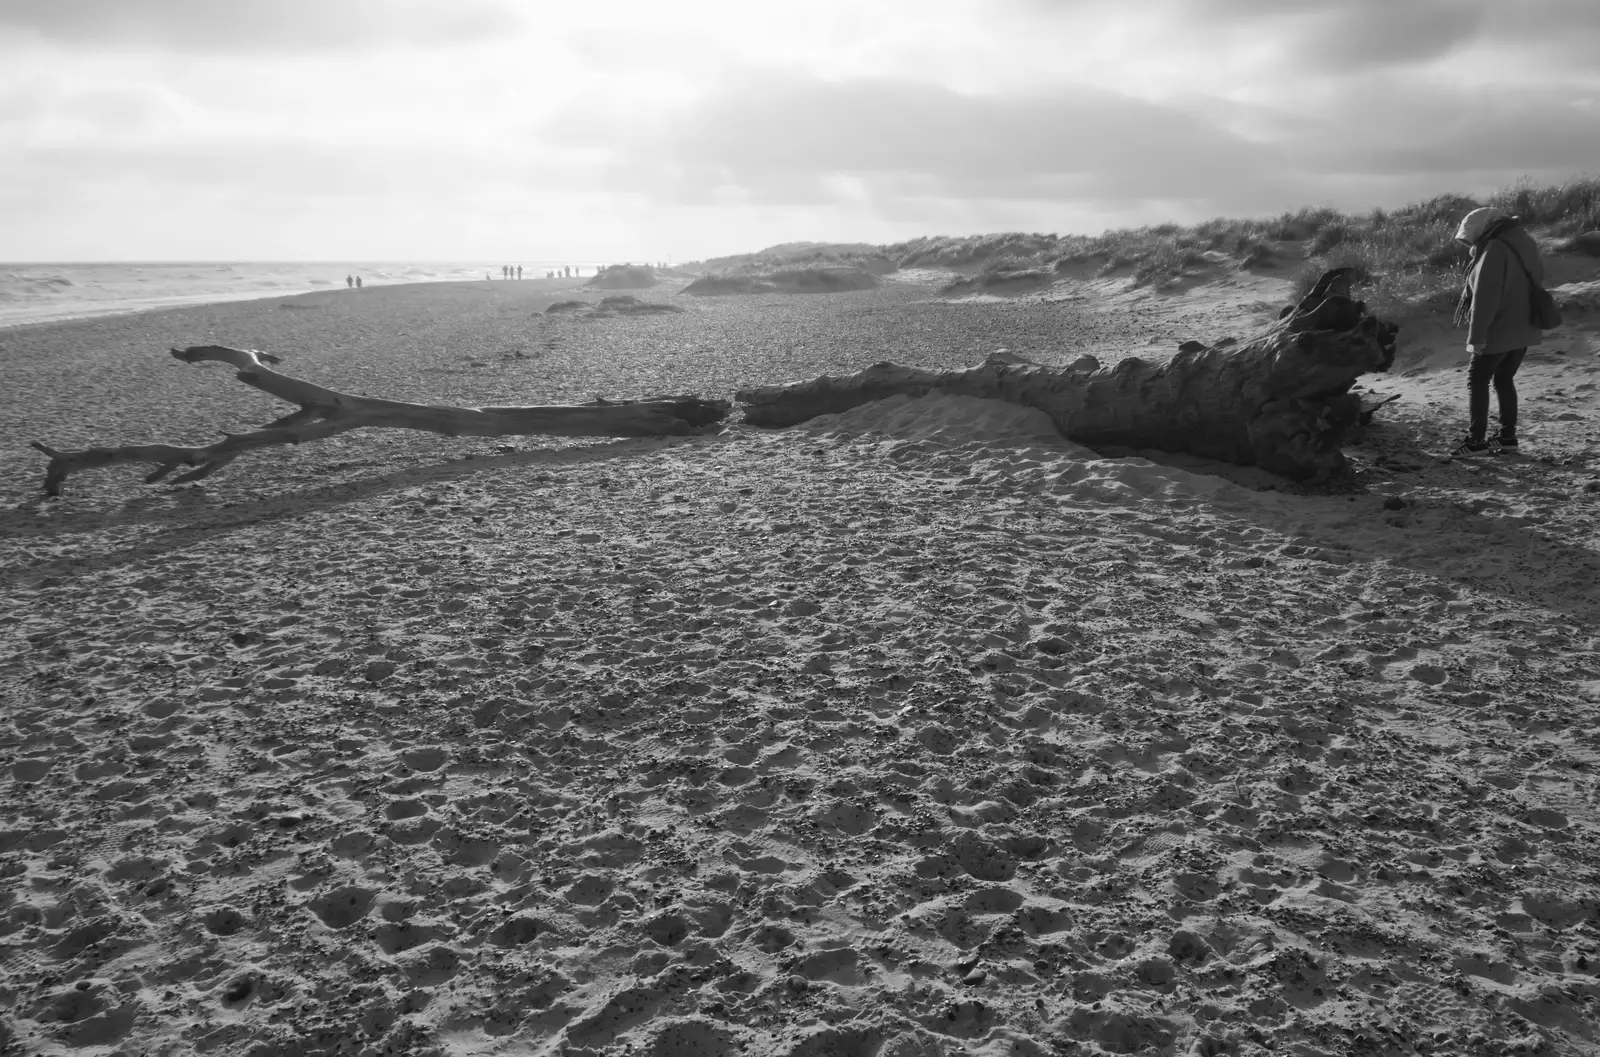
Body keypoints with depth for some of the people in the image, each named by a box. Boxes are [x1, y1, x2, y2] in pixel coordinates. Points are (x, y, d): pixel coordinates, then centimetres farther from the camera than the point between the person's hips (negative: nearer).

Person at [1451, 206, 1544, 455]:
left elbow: (1485, 297, -22)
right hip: (1524, 330, 9)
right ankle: (1508, 435, 19)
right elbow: (1537, 281, 19)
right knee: (1504, 379, 17)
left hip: (1499, 331, -9)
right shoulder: (1525, 243, 11)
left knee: (1477, 381, 1)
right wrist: (1524, 316, 23)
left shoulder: (1494, 249, -19)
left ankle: (1476, 440, -2)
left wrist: (1476, 335, -18)